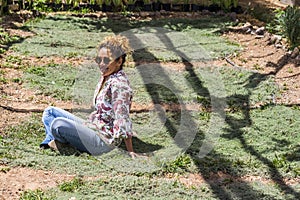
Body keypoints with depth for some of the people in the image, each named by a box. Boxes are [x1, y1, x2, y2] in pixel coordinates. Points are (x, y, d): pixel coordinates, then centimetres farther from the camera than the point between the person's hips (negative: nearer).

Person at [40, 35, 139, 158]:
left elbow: (123, 119, -22)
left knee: (58, 124, -29)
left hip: (104, 141, -10)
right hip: (92, 127, 10)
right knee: (50, 111, 14)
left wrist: (130, 152, -19)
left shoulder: (118, 84, -22)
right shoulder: (106, 77, 7)